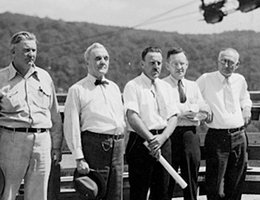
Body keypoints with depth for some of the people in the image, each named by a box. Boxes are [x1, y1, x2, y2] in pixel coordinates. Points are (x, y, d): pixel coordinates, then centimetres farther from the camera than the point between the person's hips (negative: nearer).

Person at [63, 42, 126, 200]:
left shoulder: (114, 87, 19)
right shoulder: (77, 90, 0)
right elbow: (71, 126, -5)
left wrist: (121, 145, 13)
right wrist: (79, 158, -12)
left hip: (117, 145, 6)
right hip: (94, 145, -6)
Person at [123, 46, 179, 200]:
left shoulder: (166, 87, 15)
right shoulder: (133, 86, -3)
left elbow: (173, 117, 7)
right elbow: (132, 117, -14)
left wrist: (162, 138, -10)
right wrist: (151, 139, -20)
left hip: (163, 141, 5)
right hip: (141, 141, -5)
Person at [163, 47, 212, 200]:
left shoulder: (193, 86, 18)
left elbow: (206, 112, 12)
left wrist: (195, 115, -8)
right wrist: (180, 115, -18)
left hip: (191, 134, 5)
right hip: (170, 134, -5)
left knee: (192, 178, 8)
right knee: (167, 180, -2)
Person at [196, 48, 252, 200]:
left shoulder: (240, 80, 10)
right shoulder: (206, 80, -3)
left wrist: (246, 110, 14)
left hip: (239, 136, 4)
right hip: (217, 135, -4)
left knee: (236, 184, 10)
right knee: (215, 185, -4)